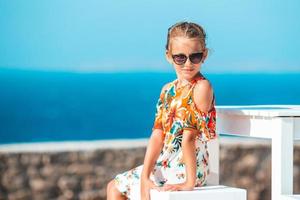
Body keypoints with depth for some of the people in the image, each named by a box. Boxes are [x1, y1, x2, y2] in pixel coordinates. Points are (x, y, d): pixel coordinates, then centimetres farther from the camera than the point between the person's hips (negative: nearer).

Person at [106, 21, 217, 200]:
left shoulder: (202, 87, -15)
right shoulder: (167, 90, 9)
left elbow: (189, 136, -21)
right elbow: (158, 135, 1)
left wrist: (190, 182, -22)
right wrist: (145, 177, -10)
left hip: (186, 168, -8)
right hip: (165, 164, 8)